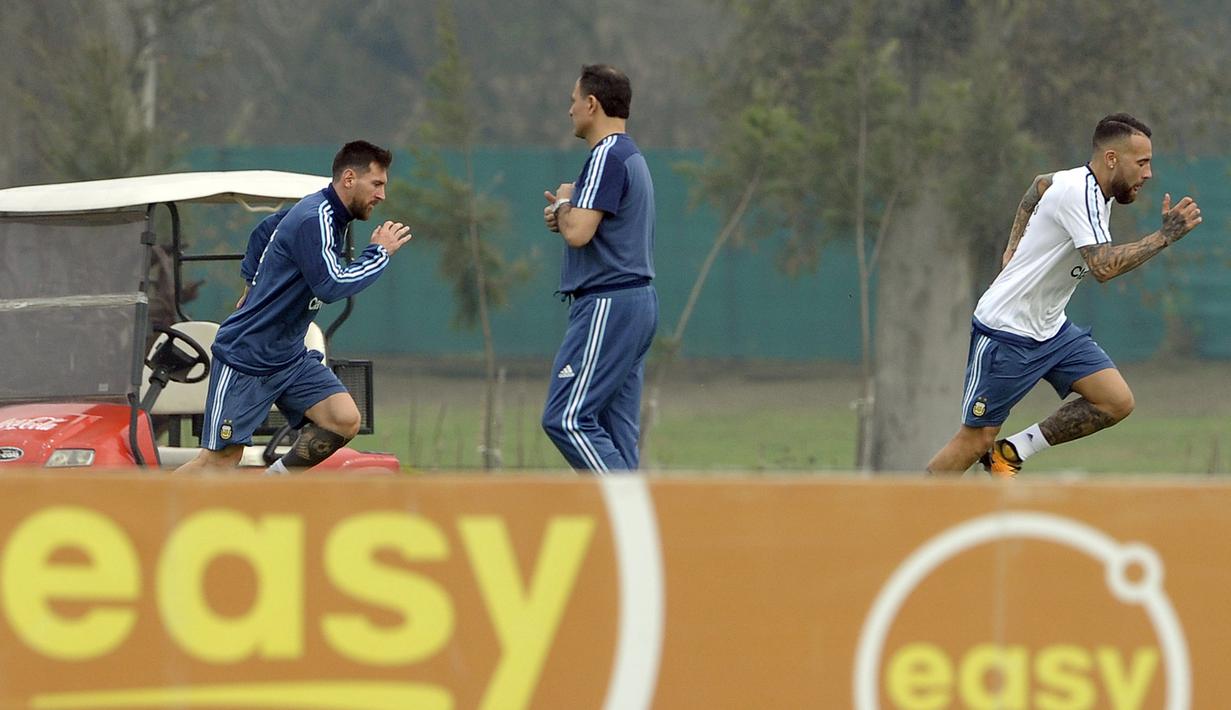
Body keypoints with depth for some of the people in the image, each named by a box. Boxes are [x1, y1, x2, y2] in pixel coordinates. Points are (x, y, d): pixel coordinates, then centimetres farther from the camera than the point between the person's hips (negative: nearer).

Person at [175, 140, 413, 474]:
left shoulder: (330, 218, 9)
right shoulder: (314, 220, -21)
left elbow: (267, 229, 25)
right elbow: (331, 286, -30)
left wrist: (253, 283, 30)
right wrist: (379, 253, -19)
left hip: (290, 357, 9)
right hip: (246, 359, -9)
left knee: (344, 421, -10)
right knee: (221, 459, -7)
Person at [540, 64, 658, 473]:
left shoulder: (607, 158, -13)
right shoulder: (632, 157, 19)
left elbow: (578, 233, -22)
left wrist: (563, 203, -2)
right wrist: (565, 216, 10)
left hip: (608, 307, -11)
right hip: (638, 301, 11)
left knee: (566, 418, -13)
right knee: (615, 428, 9)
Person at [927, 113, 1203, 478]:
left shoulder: (1093, 189, 5)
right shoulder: (1079, 193, -24)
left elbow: (1040, 186, 27)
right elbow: (1104, 267, -35)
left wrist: (1015, 246, 23)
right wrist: (1165, 236, -30)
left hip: (1051, 328, 9)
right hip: (1007, 334, -9)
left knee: (1117, 401, -6)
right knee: (976, 442, -5)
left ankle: (1011, 452, 3)